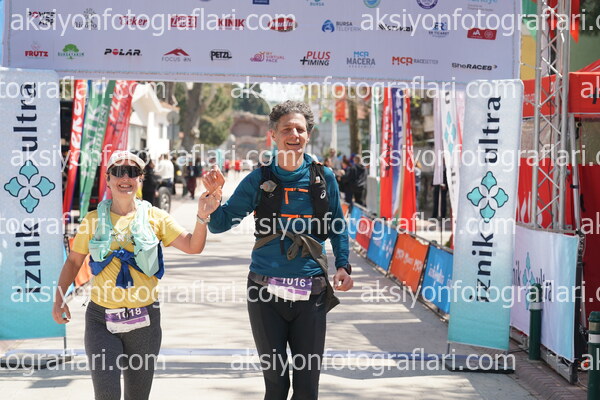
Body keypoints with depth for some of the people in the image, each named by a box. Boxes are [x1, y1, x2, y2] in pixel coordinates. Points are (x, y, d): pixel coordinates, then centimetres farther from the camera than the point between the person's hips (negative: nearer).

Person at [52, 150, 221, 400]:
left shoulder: (154, 218, 2)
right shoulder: (94, 220, 3)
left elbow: (193, 246, -8)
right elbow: (74, 261, 10)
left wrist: (202, 216, -25)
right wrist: (59, 298, -1)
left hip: (144, 319, 1)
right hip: (102, 320, -1)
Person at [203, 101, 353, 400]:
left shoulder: (323, 178, 4)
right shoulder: (259, 180, 3)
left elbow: (337, 227, 14)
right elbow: (218, 224, 6)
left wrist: (343, 265, 1)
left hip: (310, 295, 0)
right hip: (266, 294, 0)